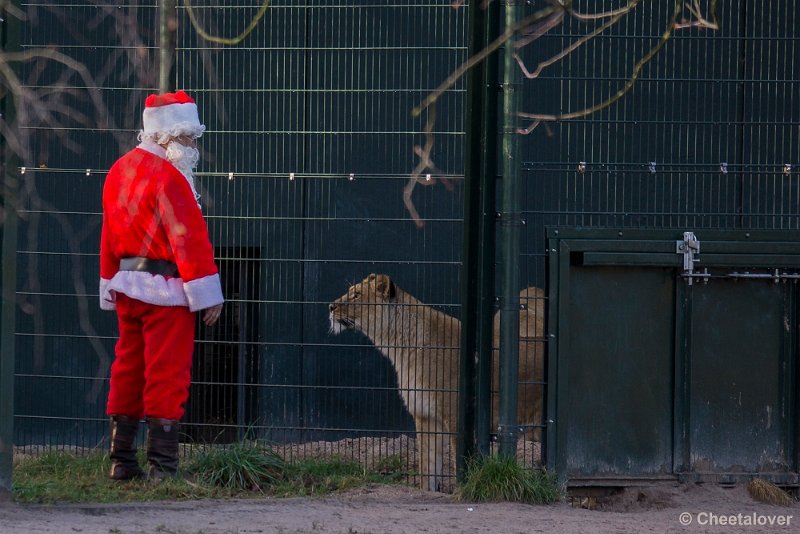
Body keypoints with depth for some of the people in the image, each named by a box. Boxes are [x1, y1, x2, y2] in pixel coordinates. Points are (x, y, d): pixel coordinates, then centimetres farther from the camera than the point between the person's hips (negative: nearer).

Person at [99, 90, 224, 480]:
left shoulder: (119, 171, 14)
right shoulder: (168, 177, -15)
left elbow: (110, 236, 18)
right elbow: (189, 238, -18)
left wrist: (111, 289, 22)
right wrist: (207, 294, -17)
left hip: (127, 287, 9)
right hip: (165, 290, -9)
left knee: (128, 371, 12)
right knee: (167, 374, -6)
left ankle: (121, 460, 15)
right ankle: (162, 465, -8)